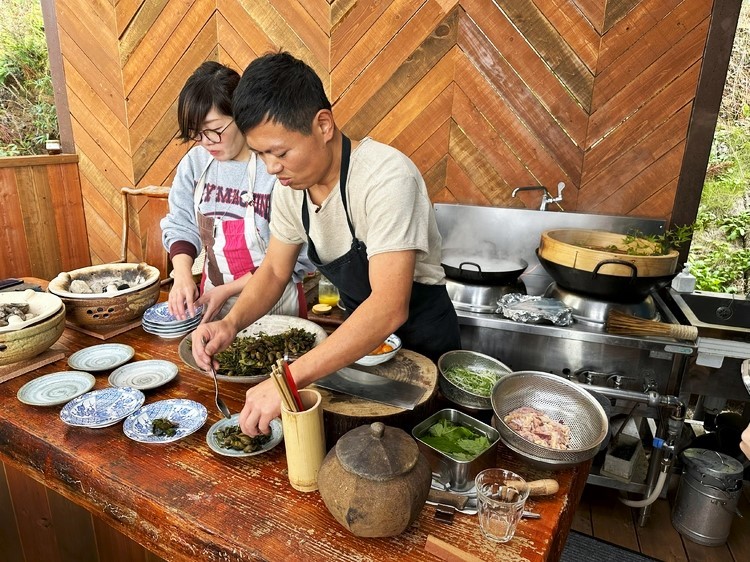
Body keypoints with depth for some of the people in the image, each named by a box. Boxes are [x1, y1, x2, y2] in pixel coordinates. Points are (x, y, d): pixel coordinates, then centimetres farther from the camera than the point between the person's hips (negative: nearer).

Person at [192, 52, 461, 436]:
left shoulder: (386, 177, -32)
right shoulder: (290, 184, -8)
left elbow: (390, 308, -40)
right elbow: (274, 271, 1)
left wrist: (291, 379, -45)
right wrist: (232, 323, -18)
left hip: (421, 335, -5)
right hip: (359, 332, 6)